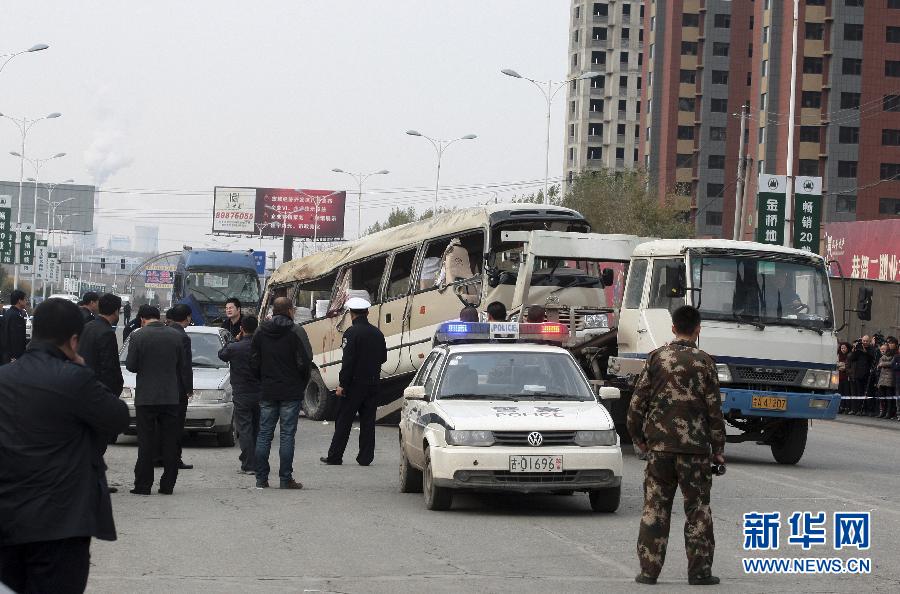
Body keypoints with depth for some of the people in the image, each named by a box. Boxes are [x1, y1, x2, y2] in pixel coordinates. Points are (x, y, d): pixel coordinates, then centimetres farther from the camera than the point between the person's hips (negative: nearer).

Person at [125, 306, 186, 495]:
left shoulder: (139, 336, -8)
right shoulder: (175, 335, 2)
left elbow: (130, 365, -7)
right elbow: (181, 365, 9)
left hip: (146, 397, -3)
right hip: (171, 397, 3)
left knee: (146, 443, 2)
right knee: (170, 443, 8)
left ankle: (143, 485, 2)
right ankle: (167, 485, 8)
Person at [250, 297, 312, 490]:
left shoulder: (260, 332, 5)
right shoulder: (296, 332, -9)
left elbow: (254, 363, 6)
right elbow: (304, 362, -14)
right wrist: (303, 383, 2)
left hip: (267, 392, 4)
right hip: (291, 392, -4)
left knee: (264, 434, 7)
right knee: (287, 434, -1)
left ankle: (261, 478, 6)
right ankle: (285, 479, -2)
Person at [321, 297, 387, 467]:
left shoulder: (352, 333, -13)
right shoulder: (377, 333, 6)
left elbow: (348, 361, -18)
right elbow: (383, 357, 15)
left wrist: (342, 384, -16)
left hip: (355, 383, -5)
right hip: (372, 384, 5)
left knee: (344, 421, 1)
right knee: (368, 421, 8)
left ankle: (335, 456, 4)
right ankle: (365, 457, 7)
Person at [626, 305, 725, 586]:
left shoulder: (656, 358, 1)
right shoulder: (704, 362, -3)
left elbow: (638, 402, 1)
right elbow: (714, 409, -3)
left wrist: (638, 437, 13)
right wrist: (718, 449, 4)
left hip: (658, 446, 2)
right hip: (695, 447, -2)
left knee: (654, 507, 7)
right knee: (697, 509, 6)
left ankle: (649, 570, 6)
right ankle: (699, 571, 5)